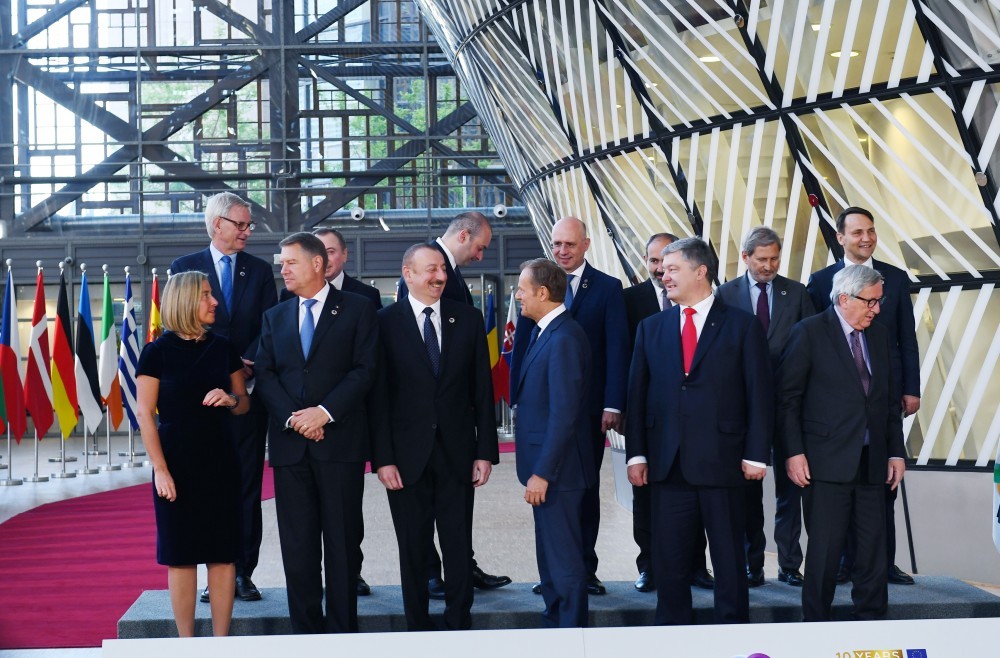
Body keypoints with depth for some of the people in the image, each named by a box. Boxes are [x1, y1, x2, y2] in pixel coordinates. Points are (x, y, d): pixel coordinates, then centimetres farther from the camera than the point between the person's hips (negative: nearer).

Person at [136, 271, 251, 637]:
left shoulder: (222, 348, 6)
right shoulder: (158, 352, -4)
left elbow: (244, 403, 14)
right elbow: (145, 413, -5)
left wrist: (231, 399, -10)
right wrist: (160, 469, -11)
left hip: (220, 461, 3)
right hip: (177, 463, -3)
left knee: (223, 554, 3)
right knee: (181, 555, 3)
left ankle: (221, 642, 11)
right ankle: (186, 643, 12)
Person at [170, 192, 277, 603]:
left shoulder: (260, 271, 10)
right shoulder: (185, 268, 5)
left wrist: (248, 366, -14)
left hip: (248, 390, 1)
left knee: (247, 487, 2)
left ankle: (243, 572, 6)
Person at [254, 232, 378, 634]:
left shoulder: (357, 310, 4)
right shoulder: (275, 318, 16)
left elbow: (364, 369, -4)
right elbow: (264, 375, 7)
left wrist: (324, 412, -14)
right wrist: (292, 417, -9)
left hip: (340, 440, -3)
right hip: (290, 444, 4)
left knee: (342, 541, 0)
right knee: (297, 544, 3)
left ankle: (342, 631, 5)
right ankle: (306, 632, 9)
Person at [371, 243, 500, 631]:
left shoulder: (468, 319, 5)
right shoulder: (386, 323, -2)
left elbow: (483, 391, 6)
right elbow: (378, 396, -4)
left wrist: (485, 451, 1)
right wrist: (383, 458, -9)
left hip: (456, 454, 2)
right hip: (407, 456, -2)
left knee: (459, 547, 5)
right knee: (413, 550, 7)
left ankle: (460, 626, 14)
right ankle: (418, 628, 16)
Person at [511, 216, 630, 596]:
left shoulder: (607, 288, 1)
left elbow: (617, 348, -4)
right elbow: (521, 346, 7)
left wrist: (613, 404, -12)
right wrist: (519, 398, -1)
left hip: (589, 405, -1)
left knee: (585, 489, 7)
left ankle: (585, 568, 14)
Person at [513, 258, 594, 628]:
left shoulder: (563, 338, -19)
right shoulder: (545, 333, 11)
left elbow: (564, 414, -23)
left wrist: (542, 473, -22)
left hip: (557, 471, -10)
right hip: (544, 467, 10)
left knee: (565, 563, -2)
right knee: (550, 560, 18)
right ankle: (554, 628, 29)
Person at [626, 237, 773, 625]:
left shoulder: (742, 326, 1)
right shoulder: (651, 328, 11)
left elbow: (760, 393, -2)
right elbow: (638, 393, 9)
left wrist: (755, 455, -8)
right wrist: (636, 454, 2)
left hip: (722, 462, -3)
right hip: (667, 464, 3)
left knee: (729, 562, 5)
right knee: (669, 563, 6)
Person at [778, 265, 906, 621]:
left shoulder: (879, 335, 14)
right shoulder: (810, 332, -3)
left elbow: (890, 400, 18)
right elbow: (788, 397, -5)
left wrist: (896, 451, 12)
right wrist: (794, 452, -10)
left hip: (872, 461, 5)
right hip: (827, 459, -5)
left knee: (874, 548, 6)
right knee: (825, 548, -2)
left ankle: (871, 620, 16)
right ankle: (816, 625, 8)